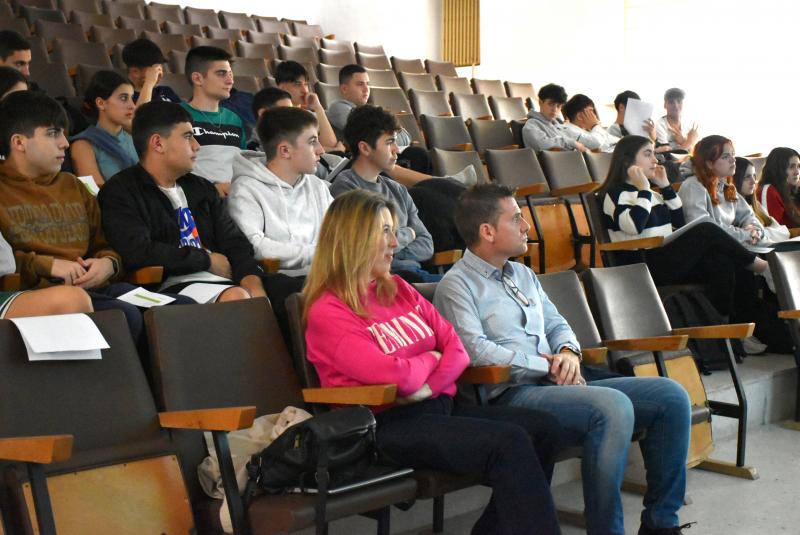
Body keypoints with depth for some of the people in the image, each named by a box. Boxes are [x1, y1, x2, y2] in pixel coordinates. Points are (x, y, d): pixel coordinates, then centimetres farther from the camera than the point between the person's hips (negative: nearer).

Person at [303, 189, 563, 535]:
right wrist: (430, 359, 1)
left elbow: (456, 348, 9)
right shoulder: (327, 312, -10)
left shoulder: (398, 289, 15)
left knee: (542, 428, -8)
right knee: (509, 443, -25)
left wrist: (428, 387, -12)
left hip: (437, 406, 8)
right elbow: (394, 375, -21)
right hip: (389, 423, -8)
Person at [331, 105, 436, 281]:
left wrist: (394, 254, -4)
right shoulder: (344, 188, -3)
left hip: (413, 270, 8)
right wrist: (409, 233, 8)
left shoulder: (398, 191, 21)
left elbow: (426, 245, 16)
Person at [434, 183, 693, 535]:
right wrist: (547, 366, -12)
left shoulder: (523, 274, 24)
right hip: (511, 394, -9)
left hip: (556, 385, 9)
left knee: (671, 396, -5)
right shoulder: (457, 285, -3)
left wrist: (568, 352, 2)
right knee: (614, 407, -33)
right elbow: (476, 351, -15)